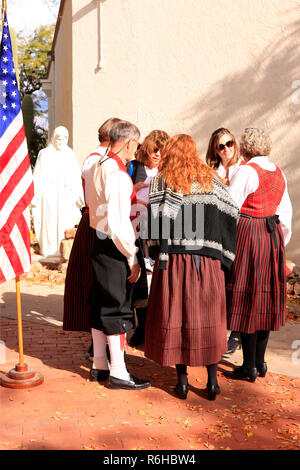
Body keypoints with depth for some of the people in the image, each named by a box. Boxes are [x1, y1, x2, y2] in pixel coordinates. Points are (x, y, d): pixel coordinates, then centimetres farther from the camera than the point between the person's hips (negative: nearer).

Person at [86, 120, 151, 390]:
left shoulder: (97, 167, 10)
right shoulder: (117, 175, -20)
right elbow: (120, 222, -22)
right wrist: (132, 258, -16)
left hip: (99, 244, 10)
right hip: (115, 249, -10)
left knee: (101, 305, 15)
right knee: (118, 307, -1)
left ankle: (99, 365, 27)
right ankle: (118, 372, 8)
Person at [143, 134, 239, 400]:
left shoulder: (162, 181, -1)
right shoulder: (210, 179, 6)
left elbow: (155, 217, -9)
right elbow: (231, 214, 5)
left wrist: (158, 251, 3)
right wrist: (224, 255, 12)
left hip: (174, 259, -2)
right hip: (207, 259, 2)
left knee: (175, 315, 8)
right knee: (208, 317, 10)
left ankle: (182, 381, 13)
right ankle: (212, 382, 14)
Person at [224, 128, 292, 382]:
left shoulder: (246, 172, -12)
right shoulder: (278, 173, 10)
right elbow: (286, 212, 14)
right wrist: (282, 241, 23)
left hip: (247, 235, -7)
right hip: (272, 236, 7)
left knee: (246, 300, 0)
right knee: (265, 298, 13)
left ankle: (249, 367, 7)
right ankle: (260, 361, 22)